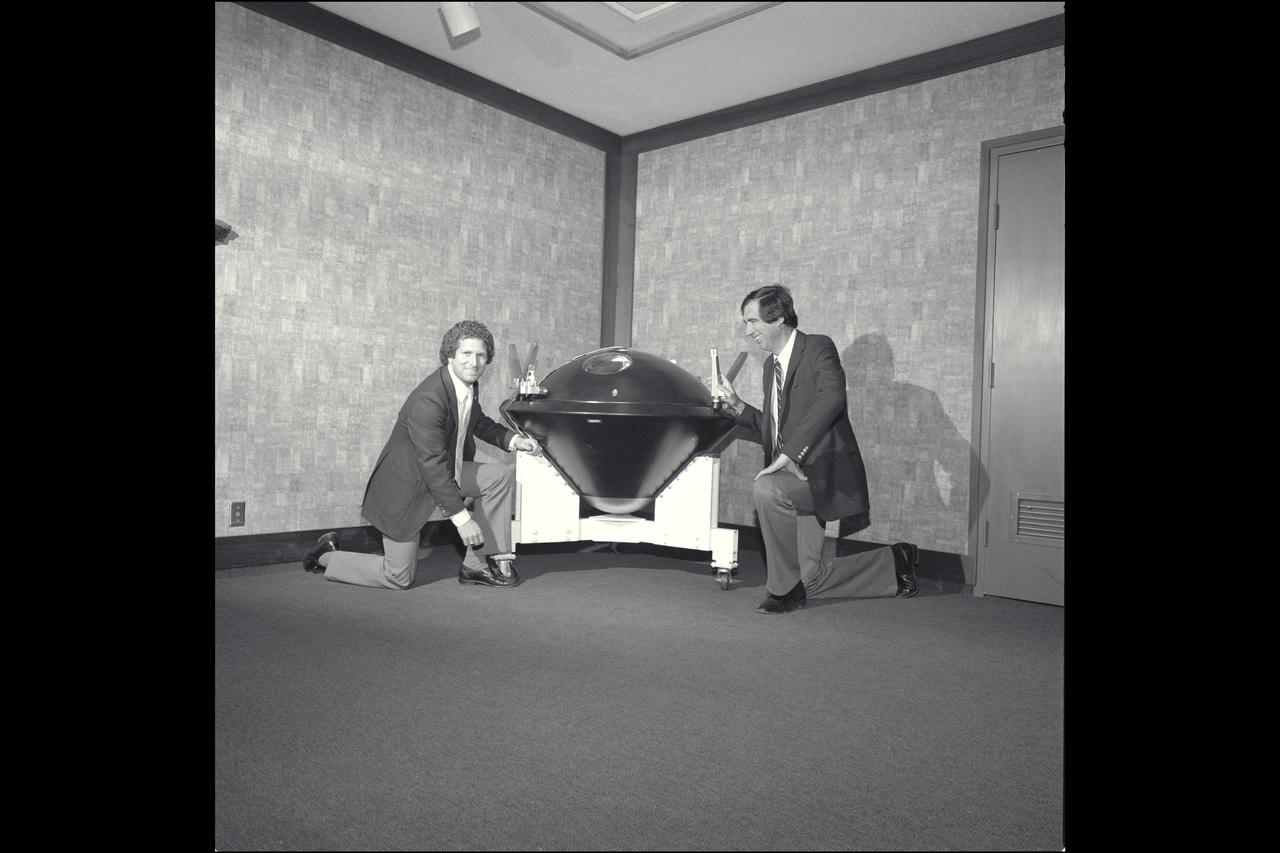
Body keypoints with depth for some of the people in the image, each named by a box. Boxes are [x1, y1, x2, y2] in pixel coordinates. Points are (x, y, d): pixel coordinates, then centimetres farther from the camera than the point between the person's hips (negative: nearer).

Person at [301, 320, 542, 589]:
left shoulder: (469, 386, -5)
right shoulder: (427, 400, -31)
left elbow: (478, 422, 18)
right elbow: (432, 465, -30)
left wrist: (512, 440, 2)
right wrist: (460, 517, -28)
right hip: (406, 488, -8)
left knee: (502, 476, -6)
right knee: (398, 577, 0)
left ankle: (478, 564, 1)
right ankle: (325, 557, 23)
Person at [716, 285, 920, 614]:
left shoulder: (818, 347, -8)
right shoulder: (771, 364, 17)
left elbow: (831, 398, -28)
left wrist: (791, 453, -33)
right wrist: (735, 403, 7)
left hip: (824, 472, -8)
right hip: (794, 475, 8)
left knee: (765, 489, -34)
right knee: (813, 580, 7)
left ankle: (786, 586, -14)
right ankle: (895, 562, 30)